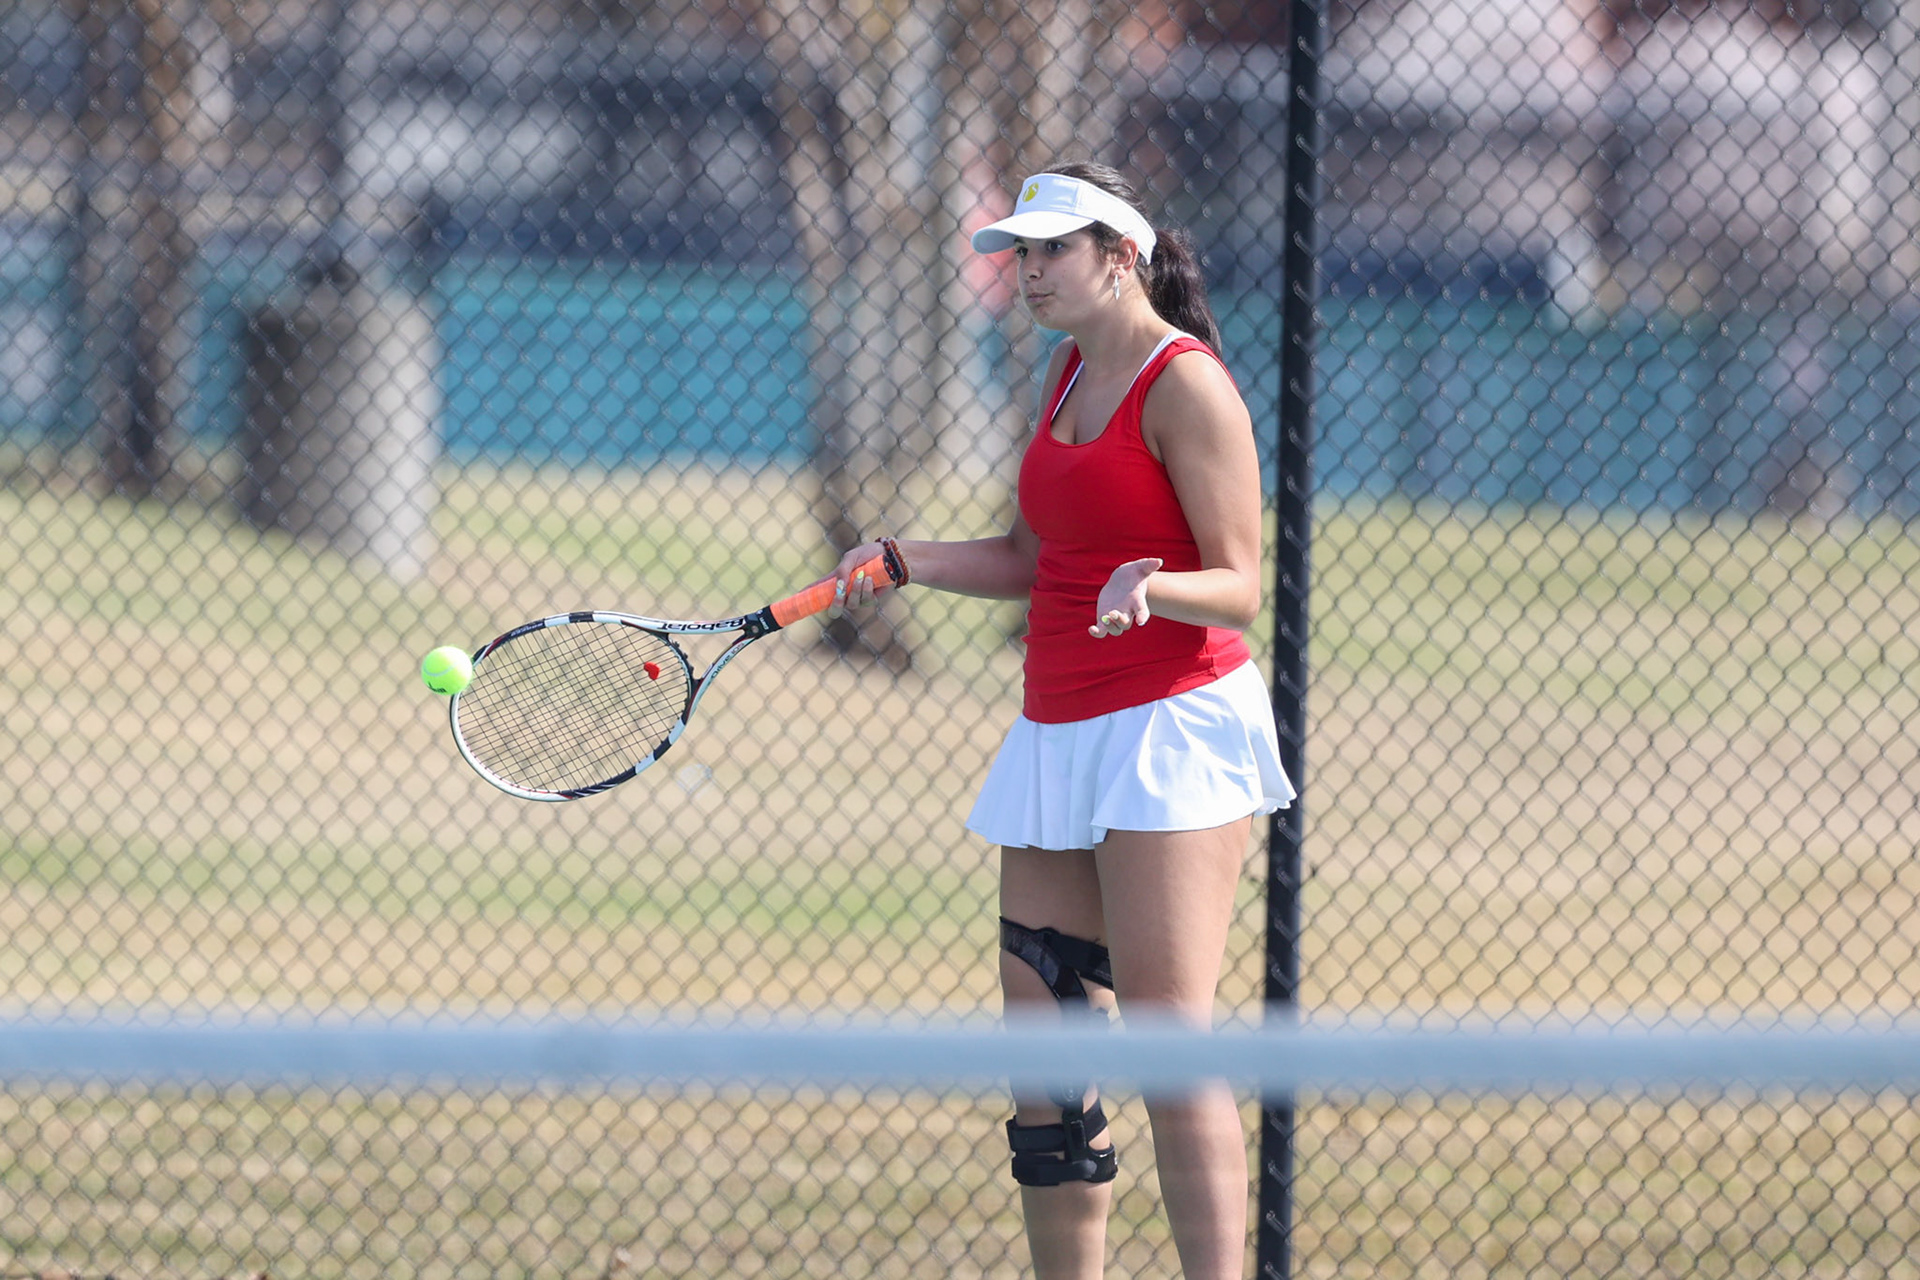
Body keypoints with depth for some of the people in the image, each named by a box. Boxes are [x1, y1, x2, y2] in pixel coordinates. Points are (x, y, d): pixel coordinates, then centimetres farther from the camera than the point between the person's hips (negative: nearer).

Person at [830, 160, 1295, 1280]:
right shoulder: (1073, 374, 16)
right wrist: (904, 559, 11)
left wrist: (1147, 590, -32)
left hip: (1173, 725, -8)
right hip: (1060, 729, 9)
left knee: (1169, 1037, -15)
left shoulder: (1186, 387, -10)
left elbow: (1240, 588, -13)